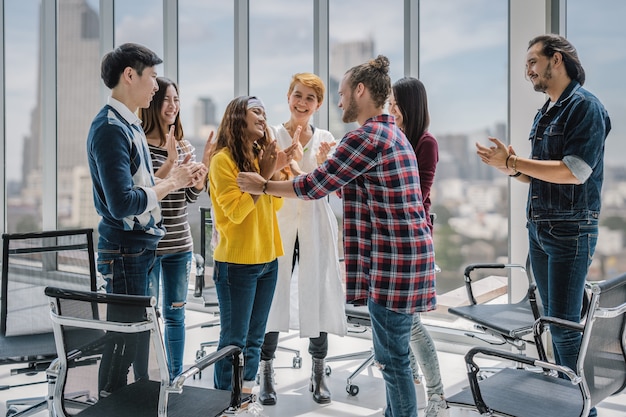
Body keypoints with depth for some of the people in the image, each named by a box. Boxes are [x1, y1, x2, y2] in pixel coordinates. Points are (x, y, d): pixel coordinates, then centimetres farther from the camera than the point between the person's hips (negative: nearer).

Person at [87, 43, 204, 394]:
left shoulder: (130, 125, 13)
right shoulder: (110, 128, -18)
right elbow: (122, 203, -25)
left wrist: (182, 179, 4)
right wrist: (171, 182, -14)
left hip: (142, 247, 10)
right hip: (125, 250, -10)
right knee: (124, 339, -1)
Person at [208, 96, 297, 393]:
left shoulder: (260, 155, 10)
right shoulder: (223, 159, -11)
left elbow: (276, 204, 13)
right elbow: (235, 211, -18)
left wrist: (278, 171, -1)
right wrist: (265, 174, -17)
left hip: (267, 258, 7)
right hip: (237, 263, -7)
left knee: (255, 340, 13)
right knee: (234, 341, -2)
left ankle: (246, 396, 23)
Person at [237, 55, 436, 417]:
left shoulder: (368, 136, -15)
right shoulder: (392, 133, 17)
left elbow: (316, 185, -11)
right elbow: (334, 182, 25)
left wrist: (263, 186, 3)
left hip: (393, 259, -10)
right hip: (400, 255, 10)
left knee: (393, 357, -2)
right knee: (392, 353, 17)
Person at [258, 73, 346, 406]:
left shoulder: (325, 139, 6)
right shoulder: (272, 136, 2)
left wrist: (321, 164, -22)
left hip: (315, 226, 1)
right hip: (278, 225, -1)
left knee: (317, 298, 3)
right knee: (271, 297, 0)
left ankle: (318, 376, 16)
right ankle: (266, 376, 13)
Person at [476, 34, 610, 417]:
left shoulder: (585, 106, -11)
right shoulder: (544, 114, 15)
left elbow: (573, 172, -21)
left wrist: (512, 161, -18)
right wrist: (514, 169, 2)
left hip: (571, 231, -8)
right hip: (539, 228, 8)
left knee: (565, 323, -7)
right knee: (555, 320, 13)